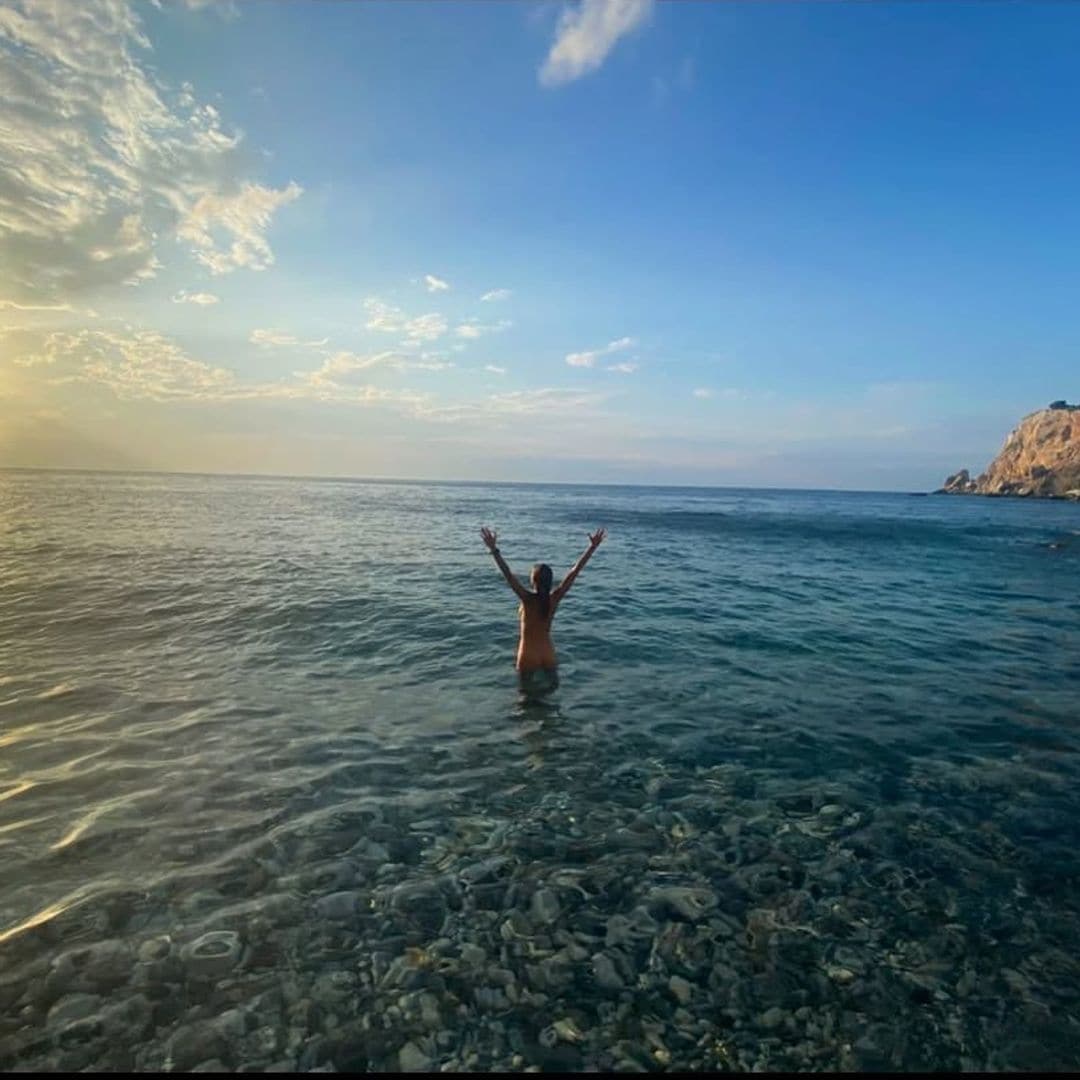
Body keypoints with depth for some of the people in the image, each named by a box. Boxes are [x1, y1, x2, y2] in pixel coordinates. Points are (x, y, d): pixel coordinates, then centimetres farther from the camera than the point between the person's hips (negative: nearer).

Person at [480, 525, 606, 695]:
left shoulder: (528, 599, -17)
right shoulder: (554, 599, -9)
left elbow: (509, 576, -26)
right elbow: (575, 571, -8)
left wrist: (494, 550, -29)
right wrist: (592, 547, -6)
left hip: (528, 659, -4)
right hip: (548, 658, 4)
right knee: (547, 697, 19)